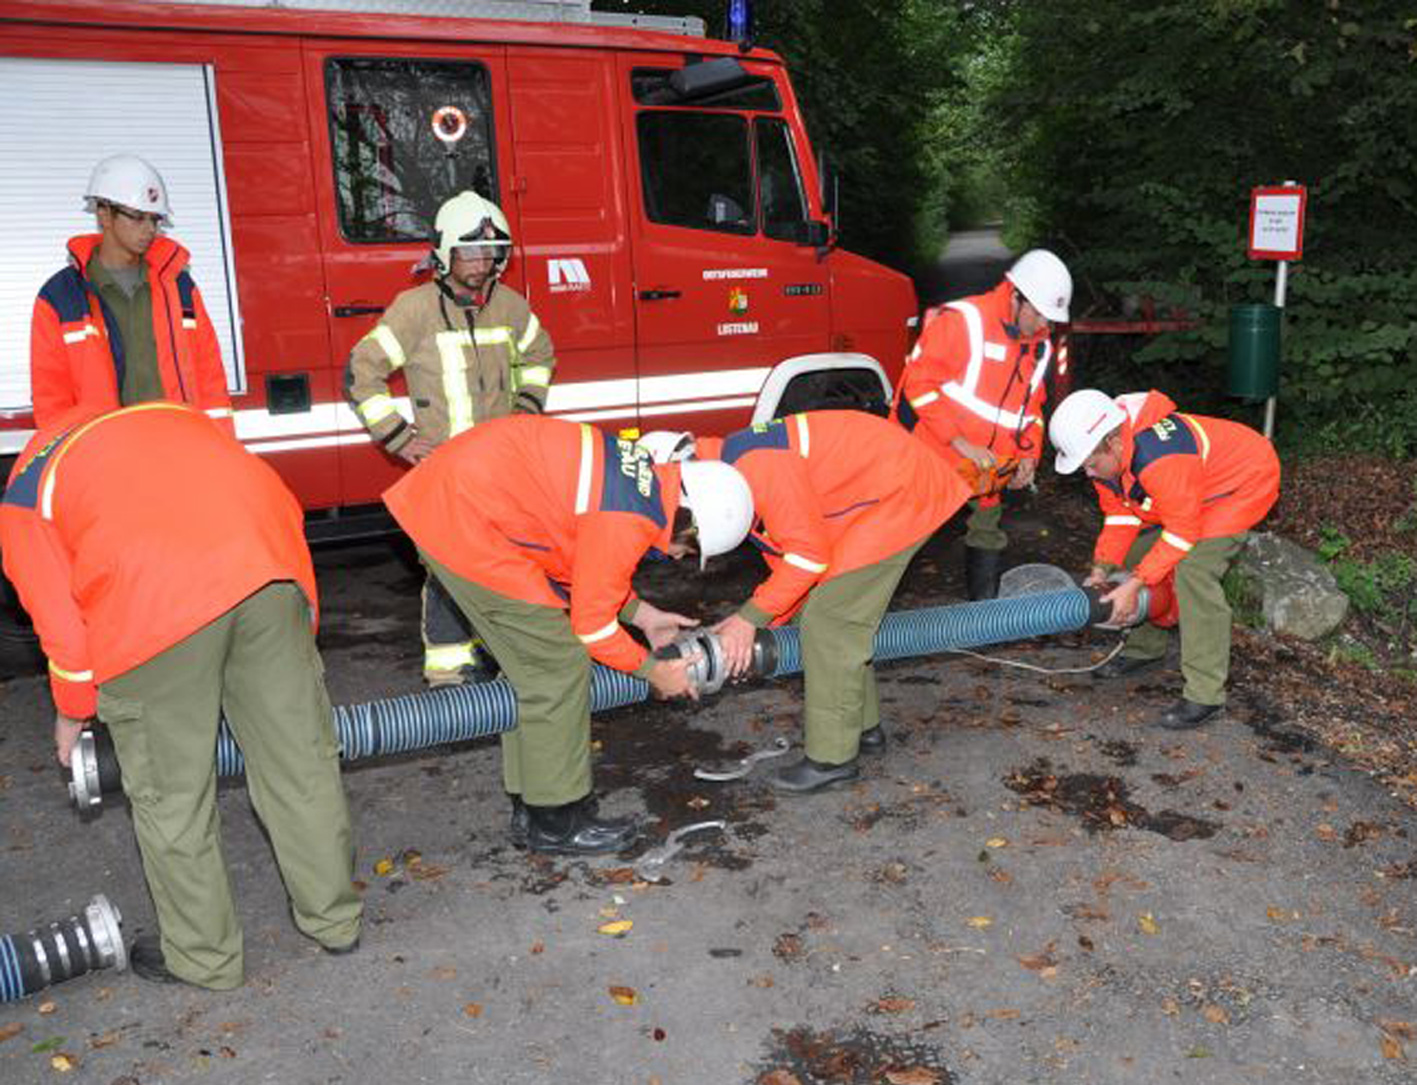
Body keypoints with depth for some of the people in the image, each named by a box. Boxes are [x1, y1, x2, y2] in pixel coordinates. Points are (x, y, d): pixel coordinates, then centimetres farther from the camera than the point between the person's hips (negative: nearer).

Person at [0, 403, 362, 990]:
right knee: (301, 760, 18)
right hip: (272, 568, 4)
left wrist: (72, 716, 33)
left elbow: (63, 629, 15)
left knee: (170, 792, 15)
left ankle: (203, 956, 30)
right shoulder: (172, 418, 37)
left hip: (154, 601, -4)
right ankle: (335, 919, 33)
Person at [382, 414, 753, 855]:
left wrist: (644, 615, 21)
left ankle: (530, 809, 27)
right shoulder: (631, 522, -21)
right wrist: (654, 671, 4)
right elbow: (591, 624, -10)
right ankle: (558, 824, 11)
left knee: (532, 662, 16)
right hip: (463, 520, -10)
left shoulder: (647, 471, 7)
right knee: (557, 669, -3)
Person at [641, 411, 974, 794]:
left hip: (897, 494, -10)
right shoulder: (728, 467, 7)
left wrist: (751, 617, -15)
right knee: (841, 617, 16)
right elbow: (785, 555, 14)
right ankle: (863, 726, 30)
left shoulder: (754, 466, -26)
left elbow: (809, 554, -22)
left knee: (828, 620, -9)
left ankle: (832, 758, -1)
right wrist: (755, 623, 8)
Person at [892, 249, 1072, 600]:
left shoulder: (1040, 347, 8)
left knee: (988, 536, 15)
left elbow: (1032, 408, 19)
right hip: (928, 462, -7)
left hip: (984, 473, 7)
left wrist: (1028, 455, 1)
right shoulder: (963, 320, -16)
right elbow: (919, 382, -20)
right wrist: (961, 443, -23)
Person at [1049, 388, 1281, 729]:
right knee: (1136, 552, 7)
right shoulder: (1105, 456, -11)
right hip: (1196, 482, 10)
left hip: (1246, 483, -10)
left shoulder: (1157, 458, -39)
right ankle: (1146, 647, 25)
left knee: (1193, 572, -23)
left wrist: (1134, 584, -29)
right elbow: (1119, 514, 0)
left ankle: (1205, 694, -17)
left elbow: (1183, 530, -31)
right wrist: (1102, 570, -10)